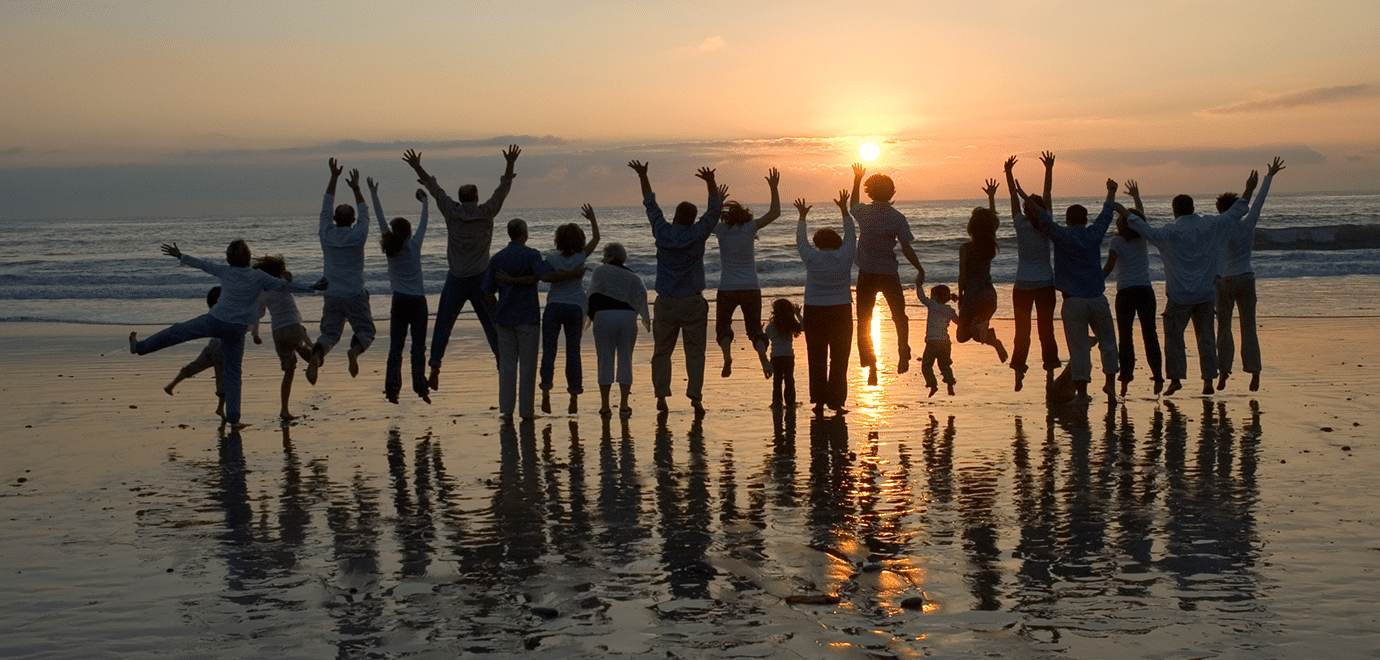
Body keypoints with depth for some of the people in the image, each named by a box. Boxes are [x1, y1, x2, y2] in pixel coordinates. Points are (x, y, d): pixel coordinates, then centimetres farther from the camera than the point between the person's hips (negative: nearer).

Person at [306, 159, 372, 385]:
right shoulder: (358, 235, -6)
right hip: (355, 295, -2)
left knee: (329, 333, 6)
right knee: (365, 330, 9)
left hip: (332, 296, 2)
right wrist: (356, 188, 19)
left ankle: (316, 355, -25)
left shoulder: (326, 234, -1)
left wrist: (334, 178, 17)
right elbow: (364, 212, 11)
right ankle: (355, 350, -24)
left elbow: (326, 207, 12)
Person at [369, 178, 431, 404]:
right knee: (418, 345, 0)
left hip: (399, 301, 2)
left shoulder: (391, 248, 0)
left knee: (395, 346, 5)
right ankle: (420, 386, -8)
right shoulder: (414, 245, -5)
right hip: (417, 301, -2)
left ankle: (392, 388, -1)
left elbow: (381, 220, 5)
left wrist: (374, 195, 11)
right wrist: (425, 202, 19)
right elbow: (423, 224, 8)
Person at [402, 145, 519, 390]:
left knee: (442, 327, 4)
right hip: (480, 279, 0)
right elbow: (502, 190, 3)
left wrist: (417, 168, 13)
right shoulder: (486, 214, -2)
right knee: (492, 326, 7)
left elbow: (435, 189, 6)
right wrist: (510, 165, 6)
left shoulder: (452, 213, -1)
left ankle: (435, 371, -2)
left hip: (455, 280, 0)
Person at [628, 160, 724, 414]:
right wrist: (711, 183, -12)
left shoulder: (662, 232, 0)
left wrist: (643, 176, 19)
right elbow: (714, 210, -3)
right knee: (695, 351, 0)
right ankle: (695, 396, -7)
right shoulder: (697, 234, -5)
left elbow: (650, 204, 11)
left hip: (666, 302, 2)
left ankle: (661, 395, 5)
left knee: (662, 350, 9)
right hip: (693, 302, -2)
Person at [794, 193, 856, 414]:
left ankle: (819, 400, 6)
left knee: (817, 359, 6)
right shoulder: (845, 256, -4)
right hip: (841, 312, 0)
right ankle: (836, 401, 3)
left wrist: (802, 217, 24)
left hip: (814, 313, 0)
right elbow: (850, 235, 12)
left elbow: (800, 240, 12)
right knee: (839, 359, 5)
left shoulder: (812, 258, -5)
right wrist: (844, 210, 21)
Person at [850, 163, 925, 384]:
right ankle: (903, 353, 4)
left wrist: (857, 179, 32)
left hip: (866, 274, 1)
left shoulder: (863, 212, -3)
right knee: (899, 316, 19)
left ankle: (871, 366, -1)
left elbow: (853, 206, 22)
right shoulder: (897, 218, -9)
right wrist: (920, 269, 2)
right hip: (889, 274, -1)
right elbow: (906, 248, -11)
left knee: (864, 322, 6)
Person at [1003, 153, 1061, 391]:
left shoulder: (1021, 226, -7)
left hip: (1023, 286, -1)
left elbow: (1013, 197, 0)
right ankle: (1050, 370, 5)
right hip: (1045, 284, 1)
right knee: (1046, 329, 6)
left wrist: (1008, 172, 3)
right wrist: (1049, 170, 5)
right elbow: (1048, 194, 1)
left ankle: (1019, 373, -2)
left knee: (1022, 330, 3)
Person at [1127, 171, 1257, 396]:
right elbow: (1235, 213, 11)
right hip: (1206, 293, 3)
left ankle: (1176, 378, 6)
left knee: (1174, 335, 8)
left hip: (1180, 295, -3)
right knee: (1206, 336, 8)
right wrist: (1248, 191, 24)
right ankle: (1208, 380, 8)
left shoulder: (1169, 233, -9)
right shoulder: (1210, 225, 0)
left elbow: (1144, 229, 1)